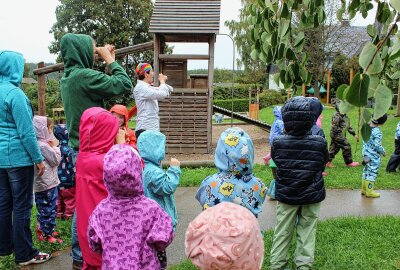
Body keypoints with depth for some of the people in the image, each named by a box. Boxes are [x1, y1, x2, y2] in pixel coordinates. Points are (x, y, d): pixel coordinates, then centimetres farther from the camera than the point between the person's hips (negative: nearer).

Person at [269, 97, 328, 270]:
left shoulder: (278, 143, -15)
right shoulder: (320, 143, -14)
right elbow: (322, 165, 1)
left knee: (282, 231, 13)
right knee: (307, 231, 15)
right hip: (312, 196, 0)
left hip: (286, 195, 1)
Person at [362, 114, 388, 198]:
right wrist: (383, 152, -4)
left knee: (366, 171, 16)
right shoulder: (377, 132, -24)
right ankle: (369, 192, 12)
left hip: (366, 154, 8)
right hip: (374, 157, -7)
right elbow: (377, 145, -22)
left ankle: (364, 189, 27)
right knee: (372, 173, 3)